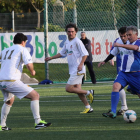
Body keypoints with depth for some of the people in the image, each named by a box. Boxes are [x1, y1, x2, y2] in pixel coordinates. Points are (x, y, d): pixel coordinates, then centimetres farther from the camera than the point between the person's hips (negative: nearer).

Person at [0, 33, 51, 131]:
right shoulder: (22, 49, 2)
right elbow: (29, 64, -8)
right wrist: (32, 72, 11)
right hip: (11, 81, -7)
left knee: (9, 101, 33)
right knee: (35, 95, -2)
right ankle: (38, 122, -11)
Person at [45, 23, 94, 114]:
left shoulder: (77, 41, -12)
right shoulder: (67, 42, 14)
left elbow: (85, 54, -16)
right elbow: (62, 53, 30)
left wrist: (81, 64, -27)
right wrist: (51, 58, 30)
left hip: (78, 70, -9)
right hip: (73, 71, 9)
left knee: (69, 88, -12)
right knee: (78, 90, 8)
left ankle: (88, 93, -1)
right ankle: (88, 108, 13)